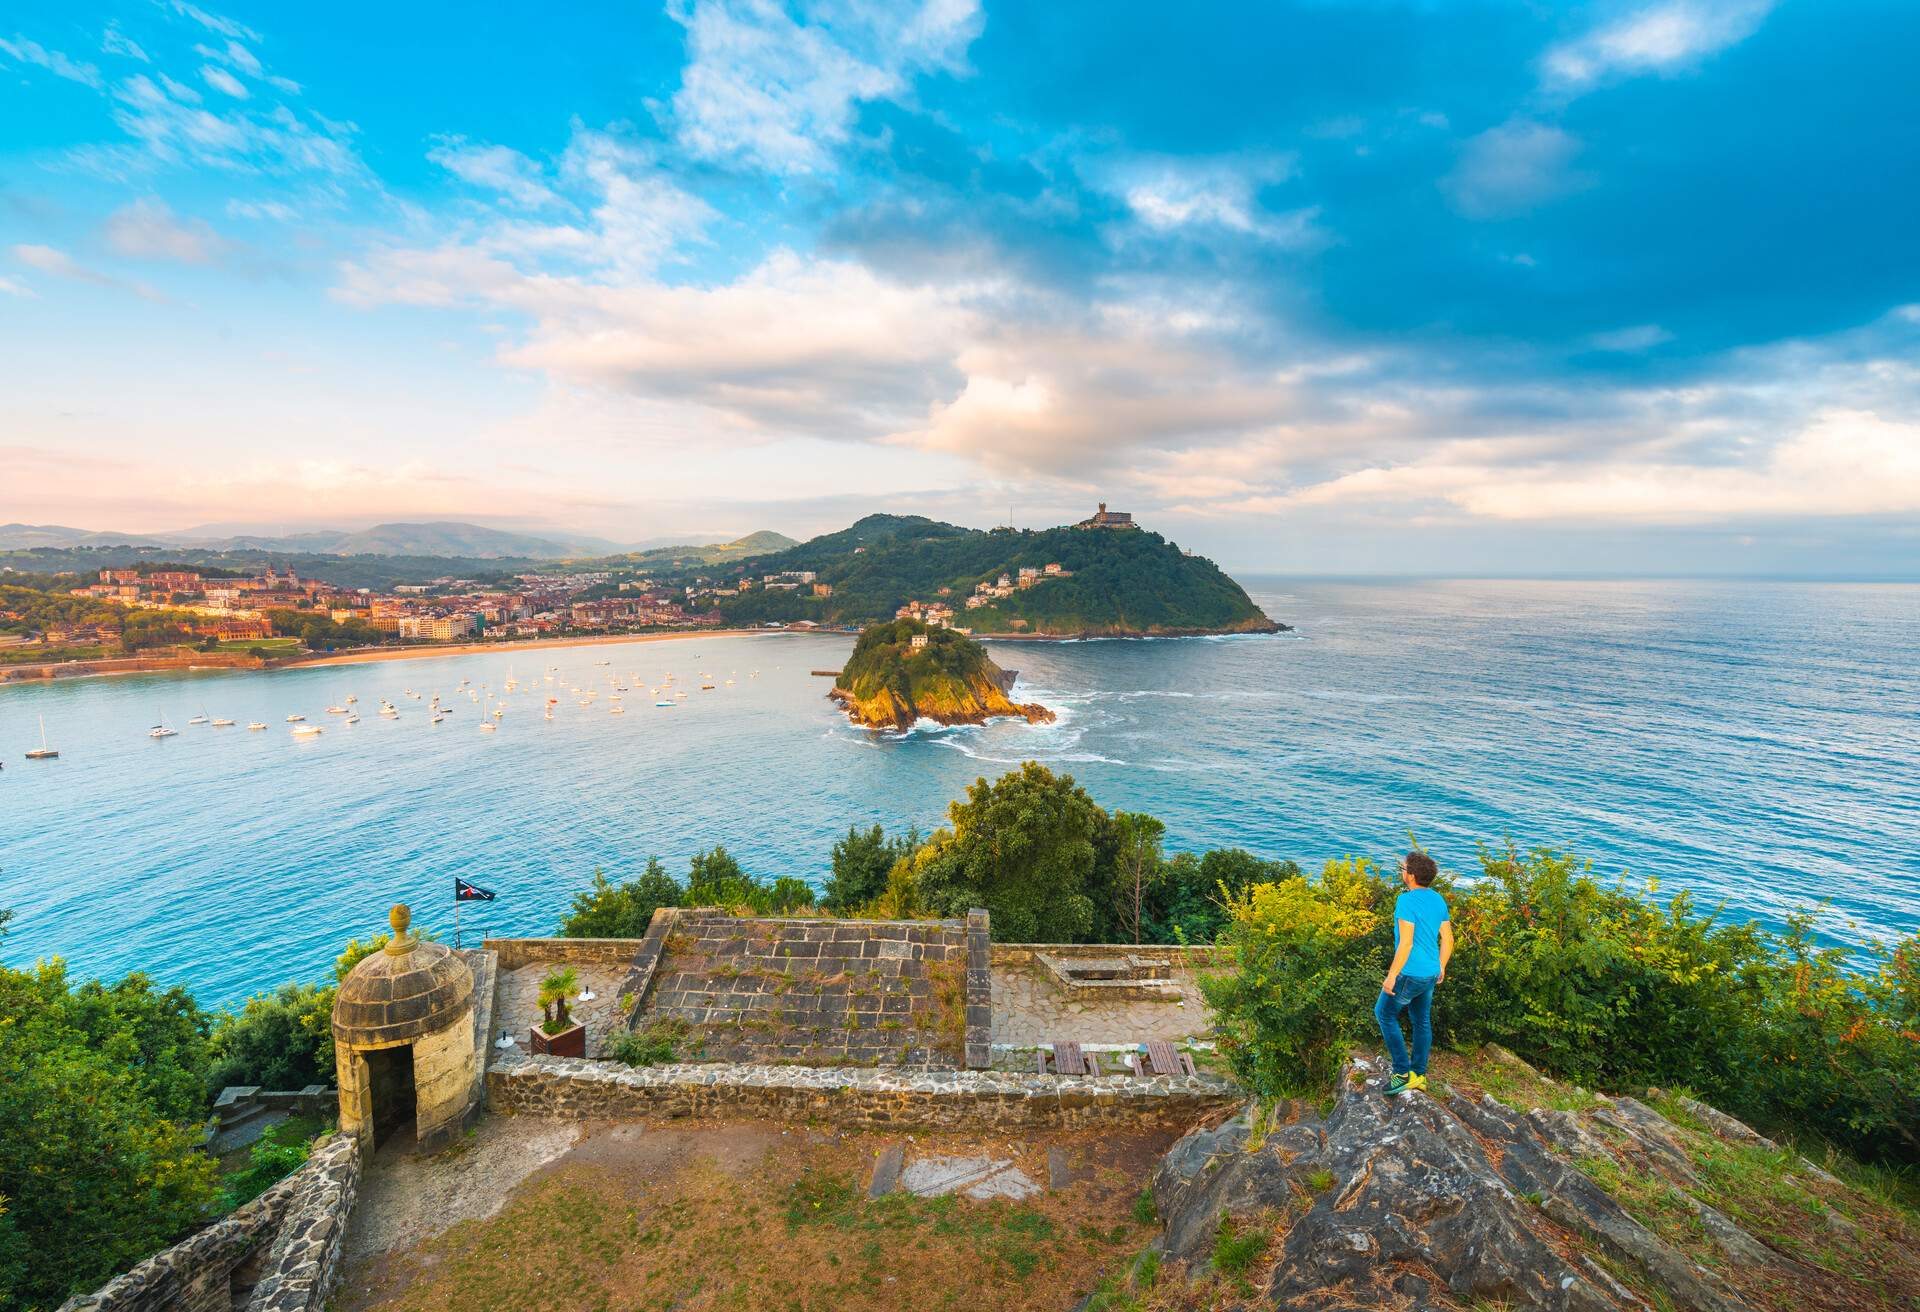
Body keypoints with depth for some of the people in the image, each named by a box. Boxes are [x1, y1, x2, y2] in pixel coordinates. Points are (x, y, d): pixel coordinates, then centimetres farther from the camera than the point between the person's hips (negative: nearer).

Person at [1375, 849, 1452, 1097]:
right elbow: (1447, 939, 10)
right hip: (1431, 972, 8)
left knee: (1384, 1013, 9)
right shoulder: (1438, 900, 3)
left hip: (1410, 973, -8)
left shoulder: (1406, 901, -23)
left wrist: (1391, 976, -19)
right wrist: (1441, 967, 23)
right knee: (1421, 1020, 18)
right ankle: (1419, 1075, 28)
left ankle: (1403, 1072, 9)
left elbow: (1406, 943, -26)